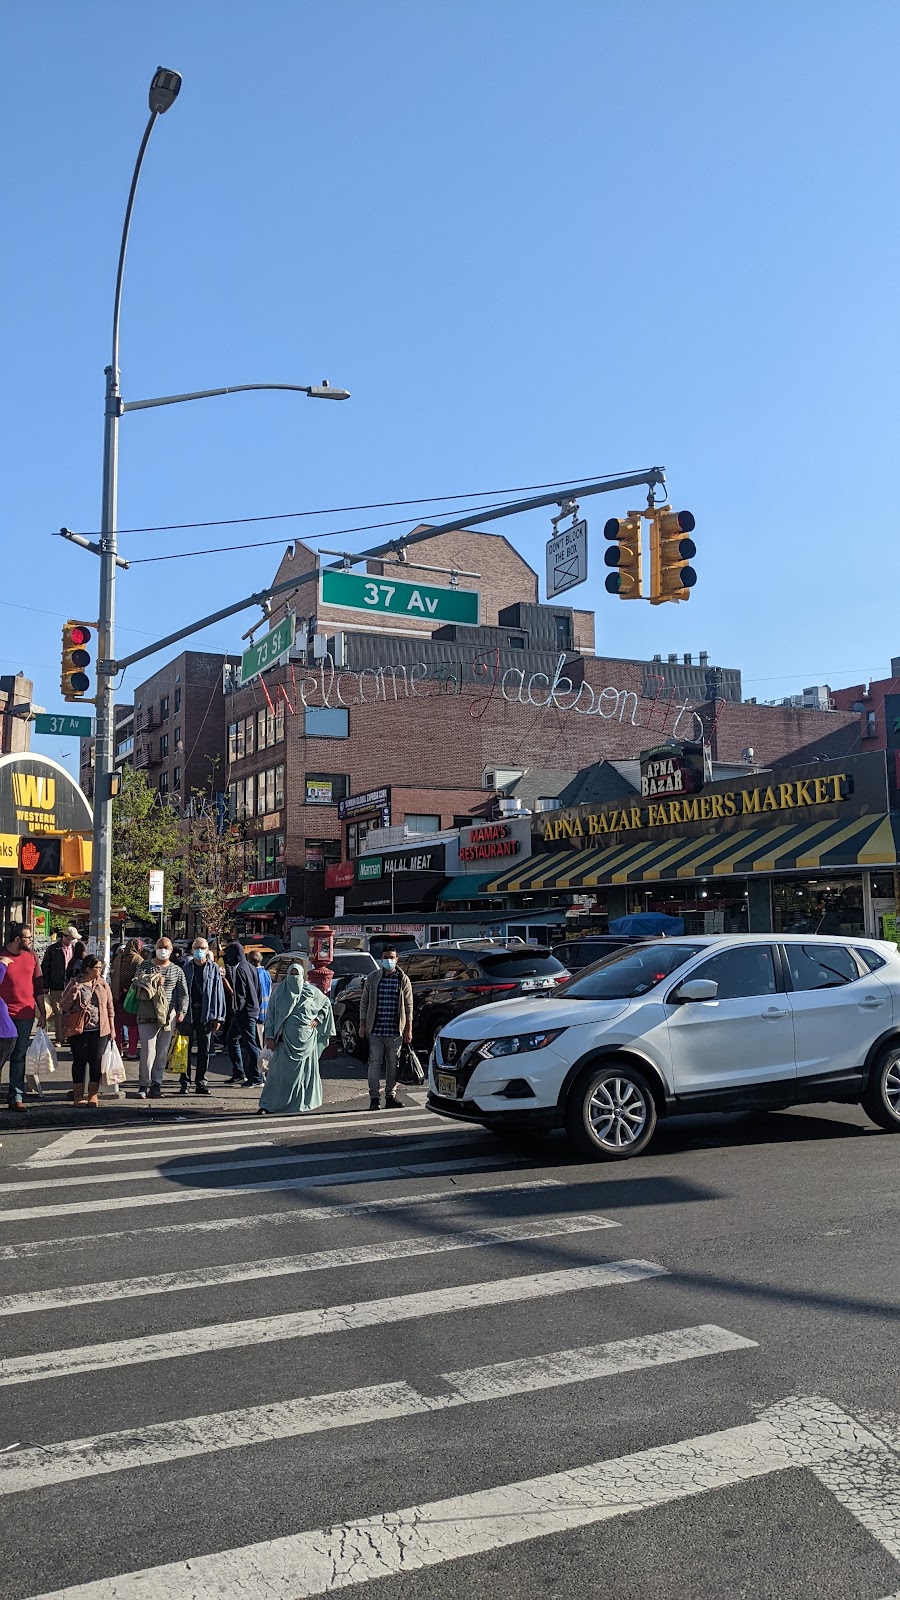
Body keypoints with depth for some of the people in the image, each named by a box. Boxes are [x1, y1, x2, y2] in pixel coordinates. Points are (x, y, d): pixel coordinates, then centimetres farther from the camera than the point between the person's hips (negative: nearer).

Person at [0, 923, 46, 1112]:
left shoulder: (31, 956, 8)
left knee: (19, 1056, 4)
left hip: (26, 1013, 3)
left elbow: (38, 986, 13)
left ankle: (16, 1097, 6)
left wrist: (42, 1012, 13)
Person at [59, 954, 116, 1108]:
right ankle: (78, 1095, 11)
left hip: (99, 1030, 2)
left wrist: (112, 1027, 9)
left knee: (96, 1061, 1)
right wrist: (73, 993, -21)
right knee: (80, 1061, 3)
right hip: (79, 1030, -2)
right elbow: (64, 1006, -3)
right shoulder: (74, 984, -1)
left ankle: (93, 1094, 10)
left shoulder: (103, 984, 8)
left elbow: (110, 1006, 12)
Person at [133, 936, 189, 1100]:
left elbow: (183, 993, 9)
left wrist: (182, 1011, -3)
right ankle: (143, 1085, 1)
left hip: (168, 1016, 2)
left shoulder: (177, 970, 12)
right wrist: (154, 979, -15)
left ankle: (156, 1085, 14)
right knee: (148, 1051, -9)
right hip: (147, 1016, -2)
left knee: (162, 1053, 5)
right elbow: (137, 980, -7)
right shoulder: (146, 966, 9)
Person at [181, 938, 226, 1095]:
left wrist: (218, 1017, -2)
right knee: (185, 1048, 3)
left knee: (204, 1050, 5)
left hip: (206, 1014, 0)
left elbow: (219, 993, 4)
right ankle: (185, 1083, 10)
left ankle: (201, 1082, 13)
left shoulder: (213, 969, 5)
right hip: (188, 1012, 0)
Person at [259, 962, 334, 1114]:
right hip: (285, 1038, -1)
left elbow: (326, 1003, 19)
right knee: (280, 1070, -7)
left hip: (305, 1039, 1)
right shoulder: (280, 992, 3)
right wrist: (269, 1036, -6)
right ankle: (269, 1104, -6)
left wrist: (318, 1020, 7)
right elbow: (270, 1016, 3)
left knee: (303, 1070, 6)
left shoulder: (311, 992, 4)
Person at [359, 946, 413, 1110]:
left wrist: (408, 1029, 1)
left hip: (395, 1031, 0)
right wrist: (362, 1025, 2)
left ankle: (390, 1096, 16)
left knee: (393, 1064, 7)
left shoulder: (403, 980, 4)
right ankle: (374, 1098, 4)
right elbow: (364, 1003, 8)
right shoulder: (372, 978, 5)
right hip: (375, 1029, 0)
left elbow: (408, 1006, 5)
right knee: (375, 1063, -1)